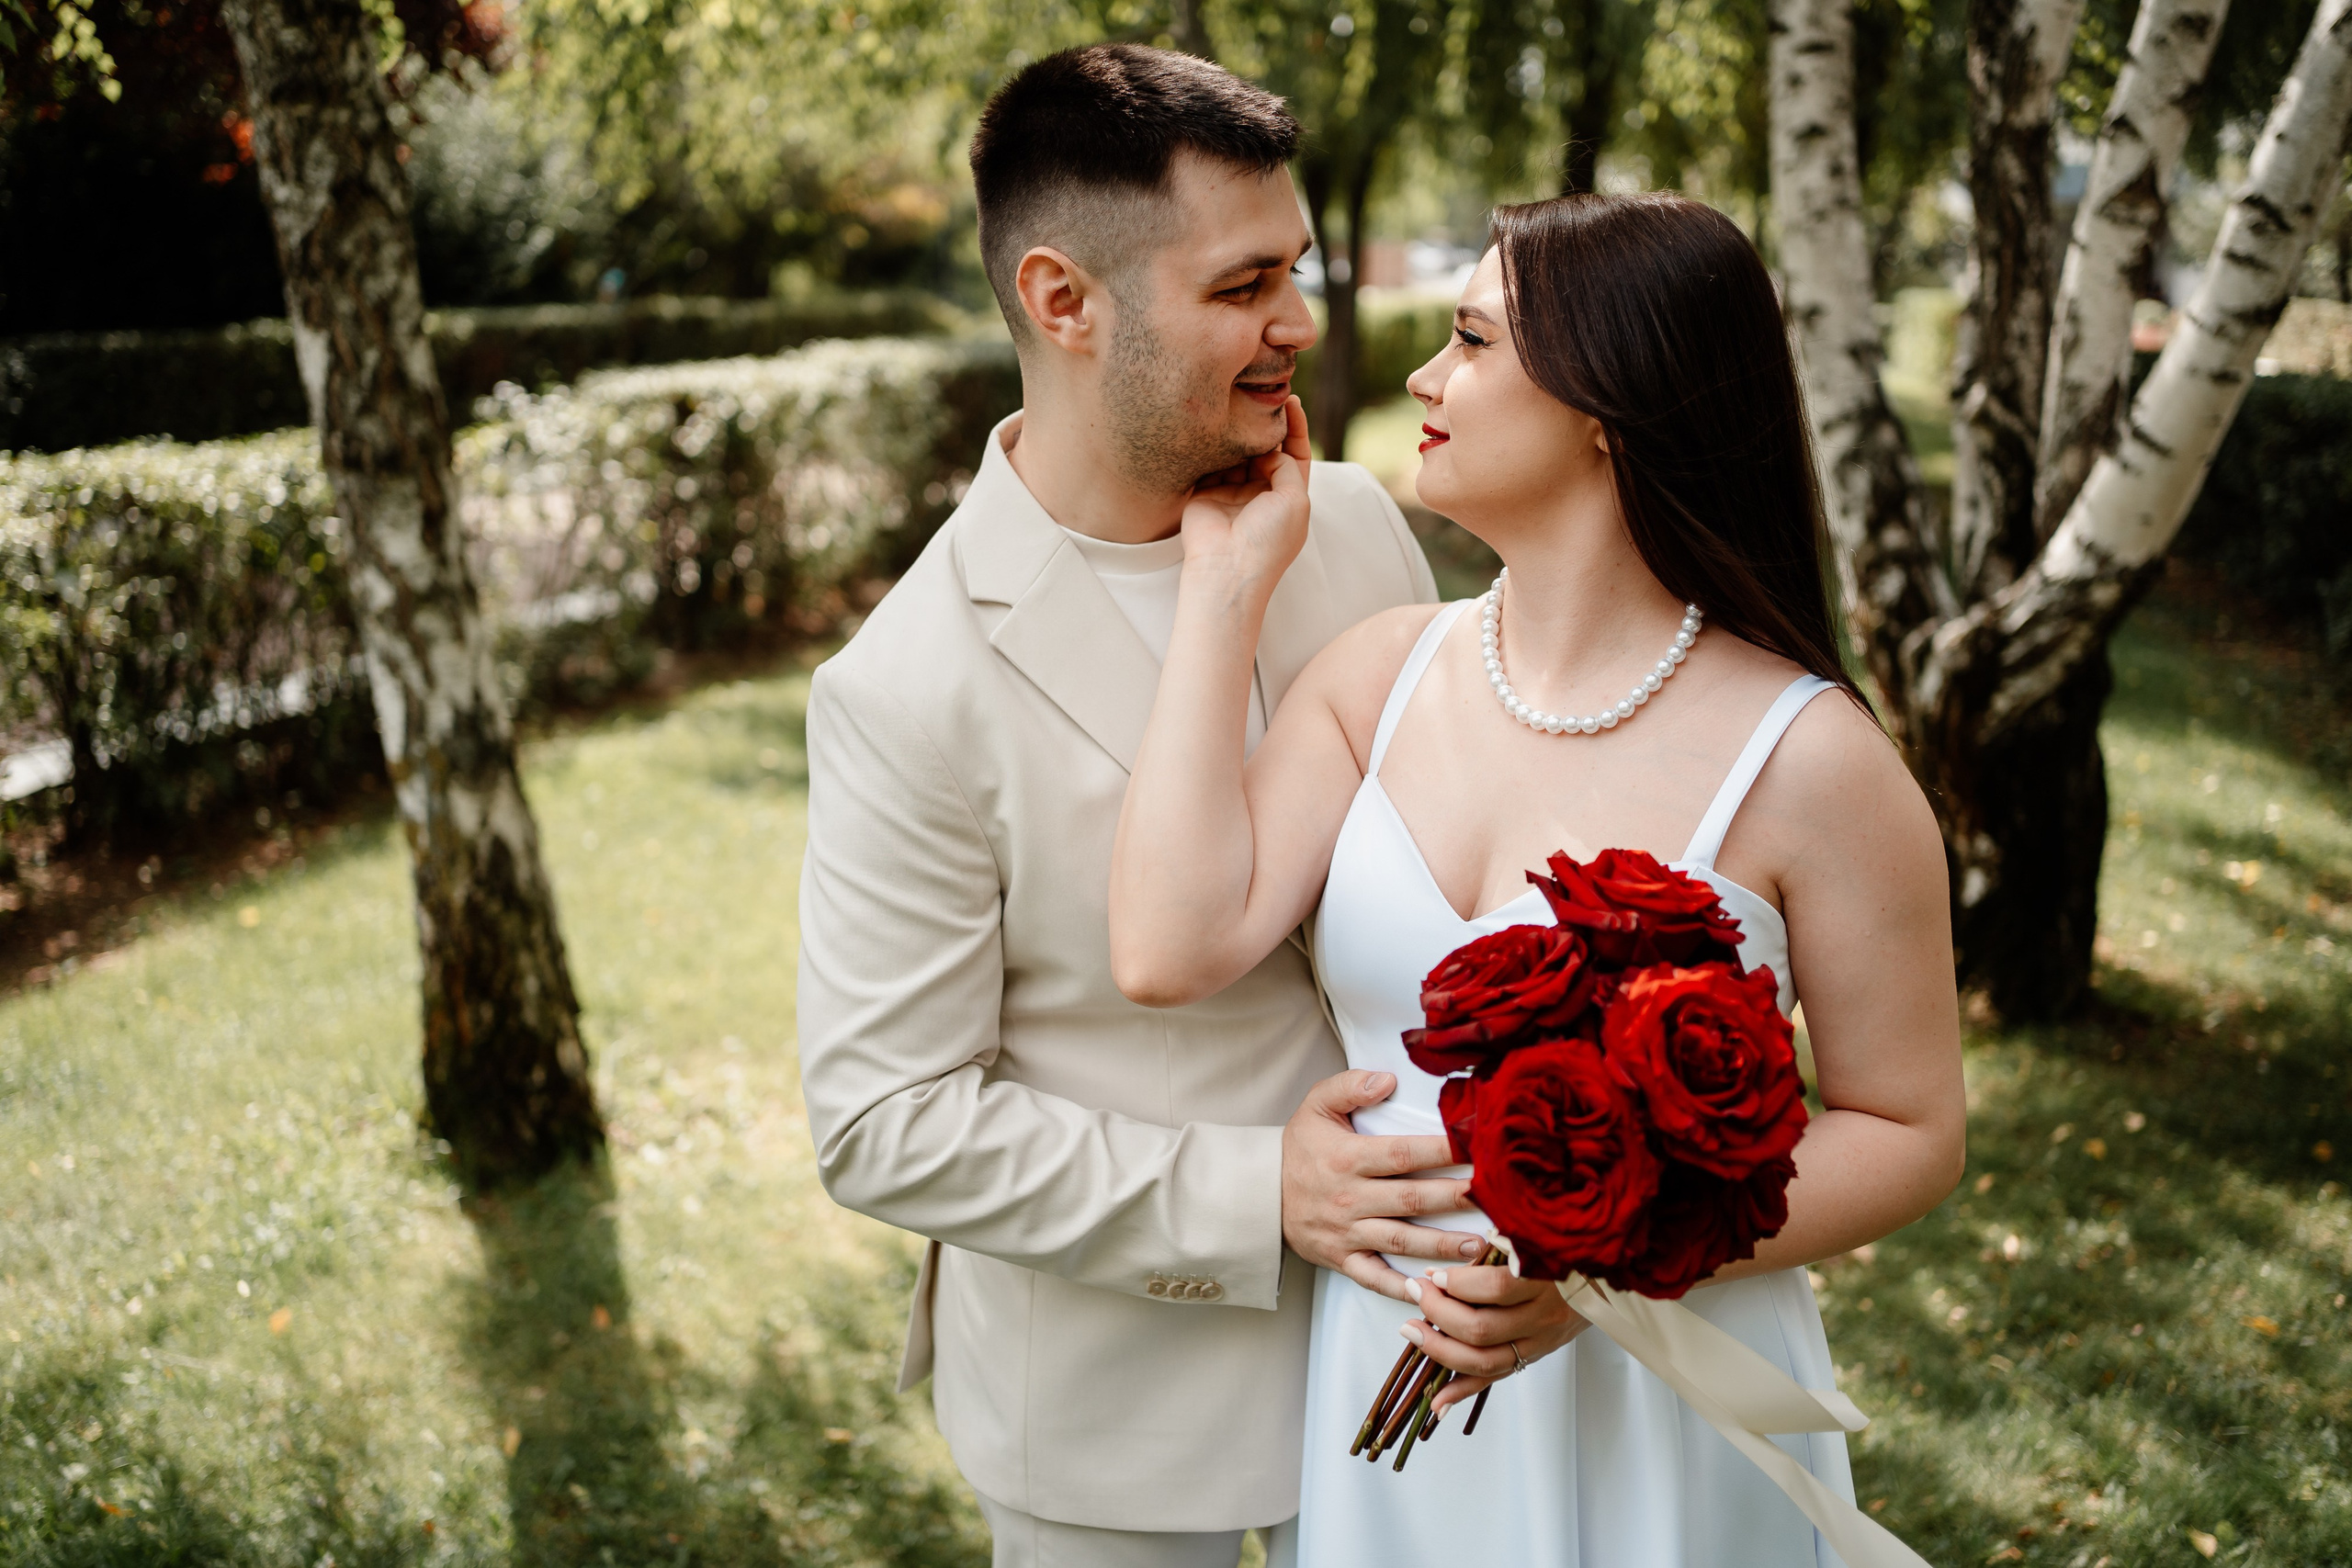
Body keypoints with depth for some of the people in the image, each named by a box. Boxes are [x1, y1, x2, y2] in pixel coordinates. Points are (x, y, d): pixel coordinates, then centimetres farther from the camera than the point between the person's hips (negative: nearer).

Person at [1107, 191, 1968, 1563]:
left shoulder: (1804, 758, -16)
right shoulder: (1384, 673, -4)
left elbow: (1909, 1134, -9)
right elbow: (1172, 951, -17)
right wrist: (1229, 583, -12)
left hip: (1650, 1410, -4)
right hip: (1379, 1373, 4)